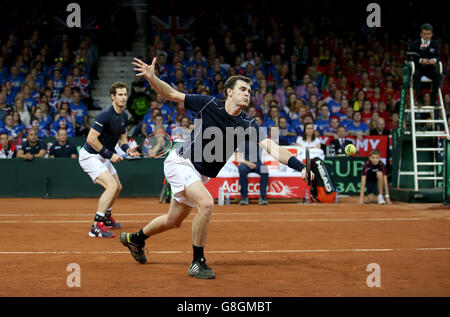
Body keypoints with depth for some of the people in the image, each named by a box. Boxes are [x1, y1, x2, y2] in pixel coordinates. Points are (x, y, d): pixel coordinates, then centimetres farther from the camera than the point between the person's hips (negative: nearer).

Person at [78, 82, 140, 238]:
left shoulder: (123, 116, 5)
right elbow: (91, 139, -26)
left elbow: (122, 137, 17)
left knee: (118, 187, 20)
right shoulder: (105, 114, -24)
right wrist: (110, 154, -22)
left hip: (102, 157, 10)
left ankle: (106, 217, 43)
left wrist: (127, 148, -6)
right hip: (90, 156, -10)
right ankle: (96, 226, -26)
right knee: (112, 185, -24)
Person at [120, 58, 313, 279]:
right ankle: (197, 263, -15)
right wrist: (151, 77, -26)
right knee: (206, 203, -27)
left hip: (200, 175, 6)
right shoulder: (209, 104, -15)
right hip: (180, 162, -6)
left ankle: (135, 238, 46)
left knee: (174, 221, 18)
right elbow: (170, 94, -8)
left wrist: (301, 167, -35)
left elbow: (271, 148, -22)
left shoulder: (248, 126, -10)